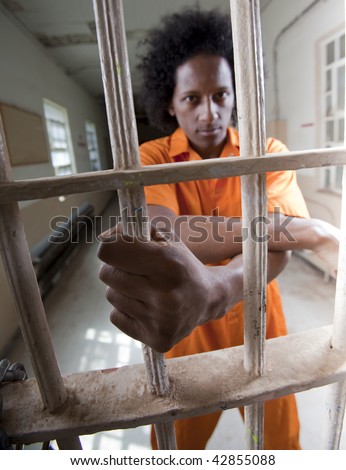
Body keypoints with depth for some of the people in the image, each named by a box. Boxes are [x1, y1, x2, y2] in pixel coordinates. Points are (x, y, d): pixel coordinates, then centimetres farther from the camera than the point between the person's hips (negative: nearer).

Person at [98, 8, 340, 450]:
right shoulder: (151, 159, -11)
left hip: (257, 327, 1)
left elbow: (276, 247, -25)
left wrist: (213, 291, -48)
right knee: (177, 444, 23)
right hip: (185, 335, 0)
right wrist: (303, 229, -31)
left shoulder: (269, 153, -9)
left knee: (280, 438, 24)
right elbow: (167, 234, -31)